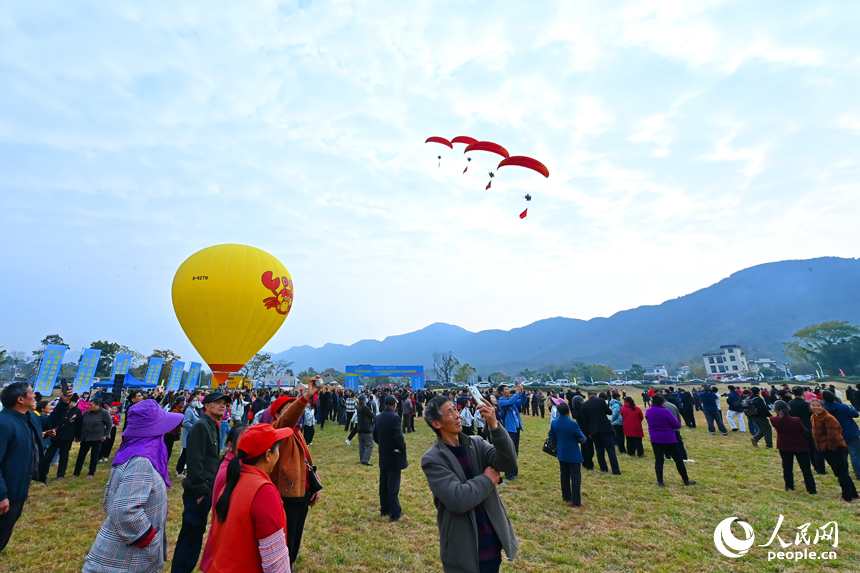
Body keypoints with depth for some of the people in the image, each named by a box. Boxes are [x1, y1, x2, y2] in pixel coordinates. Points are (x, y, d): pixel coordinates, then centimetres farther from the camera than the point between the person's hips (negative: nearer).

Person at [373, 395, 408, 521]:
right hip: (393, 456, -7)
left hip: (383, 456, 7)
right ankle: (395, 514, 8)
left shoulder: (379, 417, 3)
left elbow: (375, 436, 7)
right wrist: (403, 448, -6)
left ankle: (384, 510, 27)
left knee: (384, 484, 16)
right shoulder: (394, 417, -21)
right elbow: (398, 437, -24)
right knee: (393, 486, 0)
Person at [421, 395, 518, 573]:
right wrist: (487, 479, -13)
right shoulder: (432, 459, -16)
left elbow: (509, 463, -15)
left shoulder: (476, 443, -1)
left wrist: (494, 425, -26)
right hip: (464, 550, -4)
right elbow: (458, 499, -26)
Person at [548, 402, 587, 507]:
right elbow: (581, 439, -12)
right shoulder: (573, 424, -21)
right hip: (574, 455, -5)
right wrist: (584, 437, 10)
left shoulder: (554, 423, -4)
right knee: (576, 478, 3)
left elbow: (551, 438, 8)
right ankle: (576, 502, 7)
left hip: (562, 454, 5)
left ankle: (566, 497, 28)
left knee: (564, 476, 17)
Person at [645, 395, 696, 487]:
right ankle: (686, 480, 21)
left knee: (658, 460, 8)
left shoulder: (648, 412, -2)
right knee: (678, 459, 12)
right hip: (668, 438, -4)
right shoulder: (665, 412, -18)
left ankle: (660, 481, 4)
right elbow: (677, 425, -11)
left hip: (655, 439, 4)